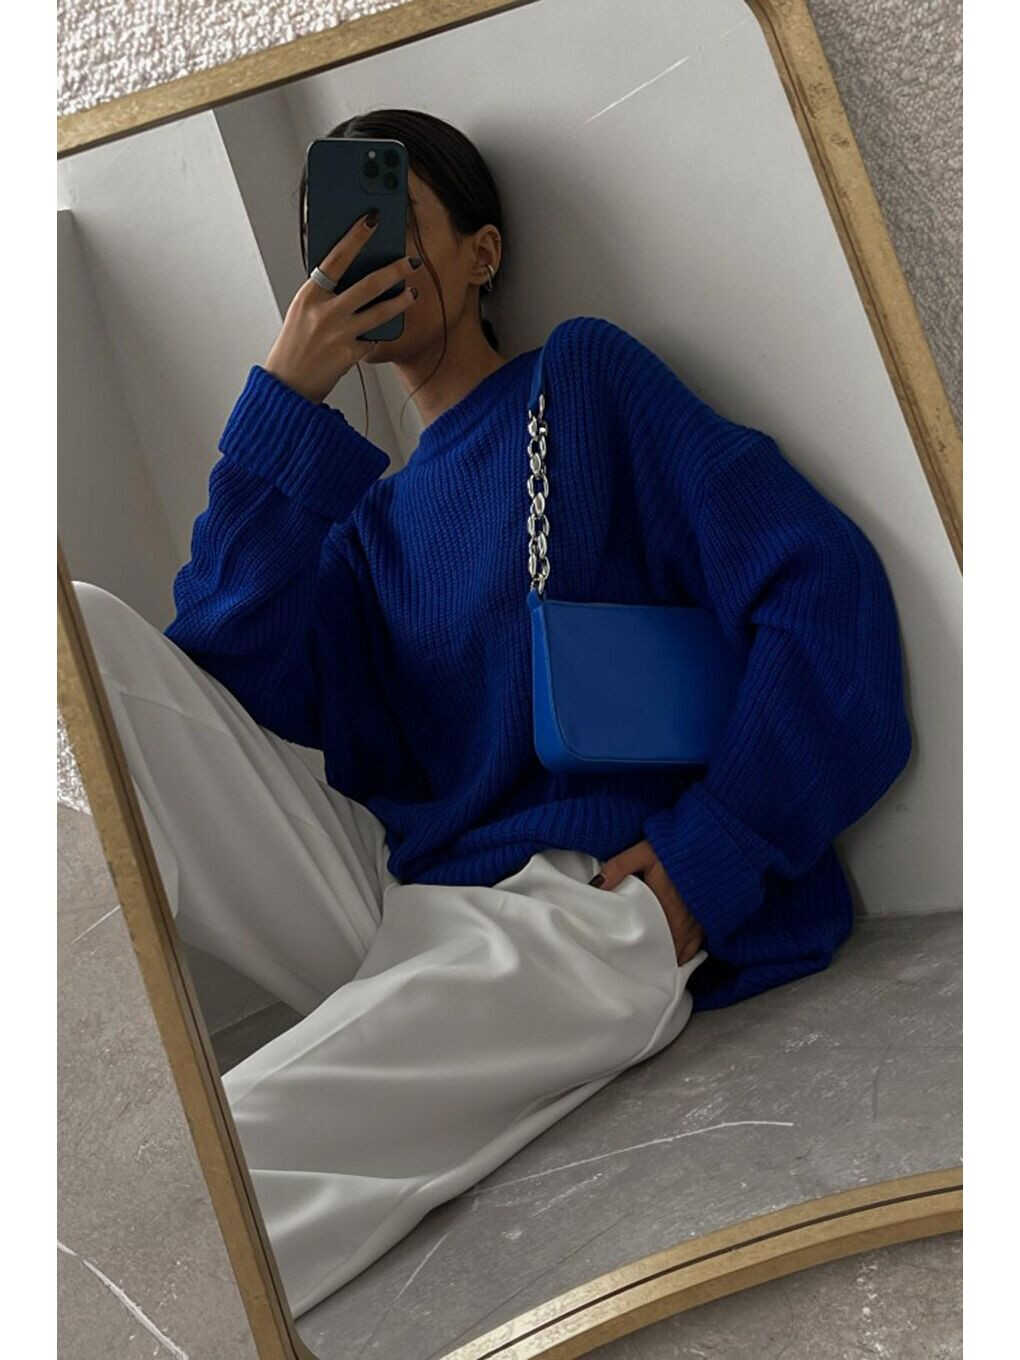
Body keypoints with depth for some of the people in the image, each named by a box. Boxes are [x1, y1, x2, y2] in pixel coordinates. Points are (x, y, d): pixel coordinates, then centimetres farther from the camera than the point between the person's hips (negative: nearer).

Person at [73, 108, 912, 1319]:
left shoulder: (586, 377, 10)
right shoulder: (374, 517, 24)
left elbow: (823, 586, -3)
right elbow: (231, 689, 5)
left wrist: (713, 855, -10)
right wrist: (286, 402, 1)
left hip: (590, 913, -6)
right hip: (385, 904, 6)